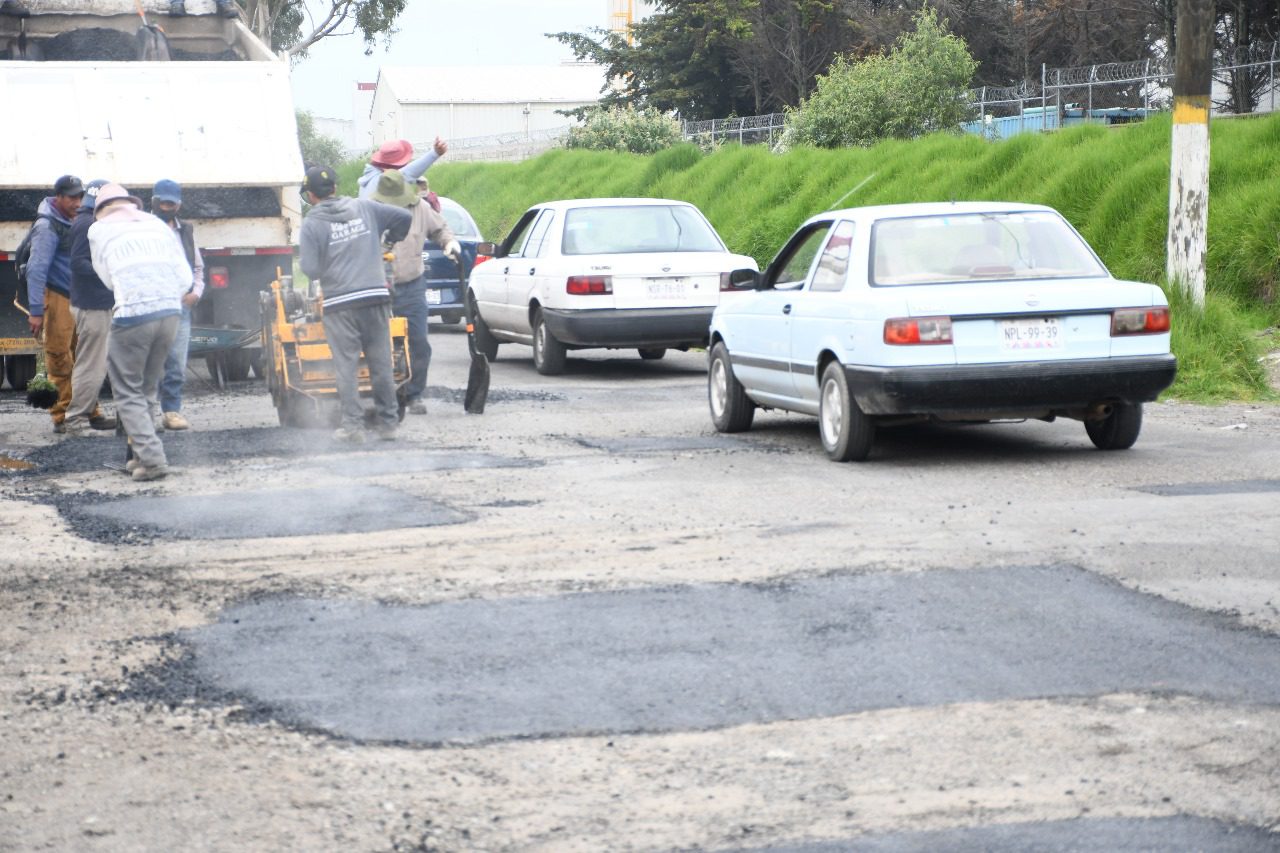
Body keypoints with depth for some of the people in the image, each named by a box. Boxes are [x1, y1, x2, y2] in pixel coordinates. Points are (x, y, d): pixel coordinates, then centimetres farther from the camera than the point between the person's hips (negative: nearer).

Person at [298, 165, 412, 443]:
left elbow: (310, 269, -9)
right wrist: (389, 239, 28)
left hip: (340, 303, -3)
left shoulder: (312, 224, -2)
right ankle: (388, 422, 10)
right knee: (381, 364, 7)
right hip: (375, 297, 3)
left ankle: (353, 425, -2)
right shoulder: (364, 208, 9)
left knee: (346, 367, 2)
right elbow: (405, 218, 11)